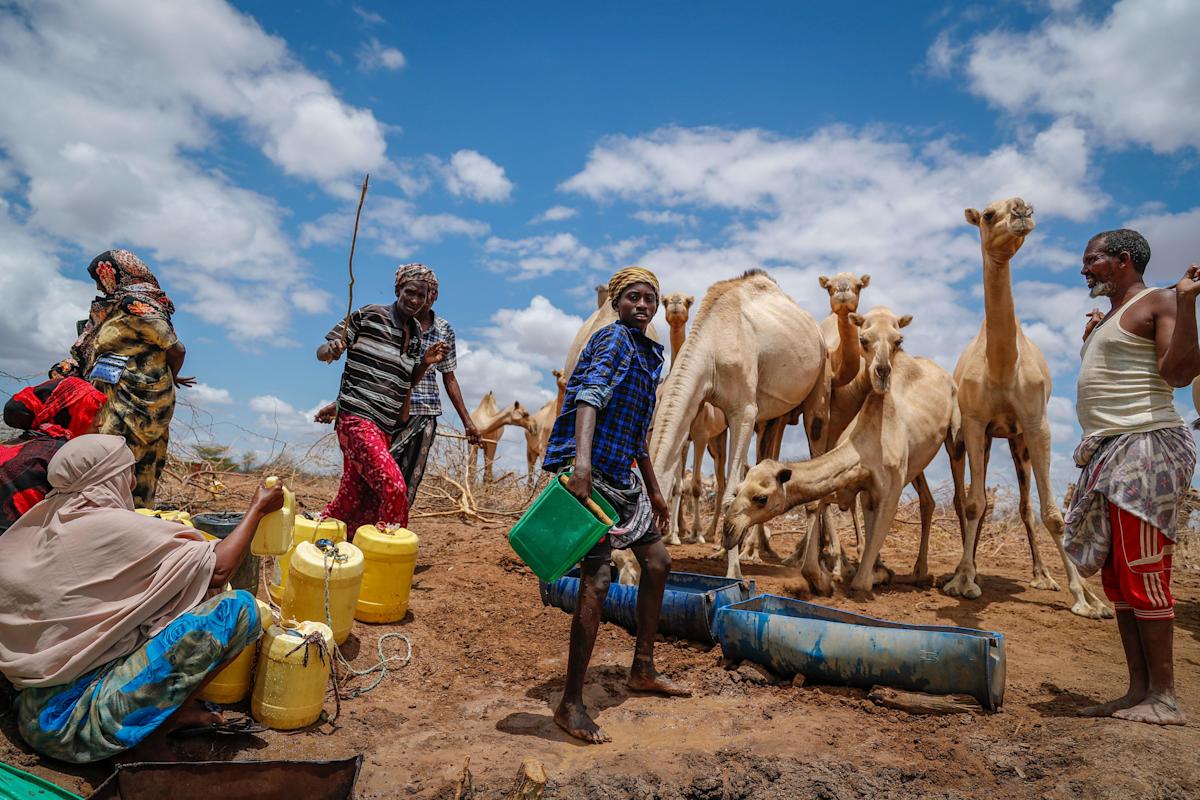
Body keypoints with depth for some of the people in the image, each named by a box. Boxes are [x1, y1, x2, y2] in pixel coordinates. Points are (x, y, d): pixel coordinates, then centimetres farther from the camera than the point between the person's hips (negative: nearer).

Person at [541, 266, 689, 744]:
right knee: (597, 579, -13)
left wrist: (653, 490, 29)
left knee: (657, 562, 16)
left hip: (622, 476, 10)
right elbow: (590, 394, -27)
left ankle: (643, 670, 31)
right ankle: (570, 705, -3)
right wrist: (582, 459, -43)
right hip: (590, 472, -10)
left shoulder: (649, 353, 21)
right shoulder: (613, 339, -7)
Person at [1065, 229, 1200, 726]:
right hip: (1108, 452, 9)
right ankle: (1138, 690, 14)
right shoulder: (1107, 319, 22)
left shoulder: (1158, 302, -2)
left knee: (1141, 572, -9)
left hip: (1144, 447, -9)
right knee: (1116, 575, 8)